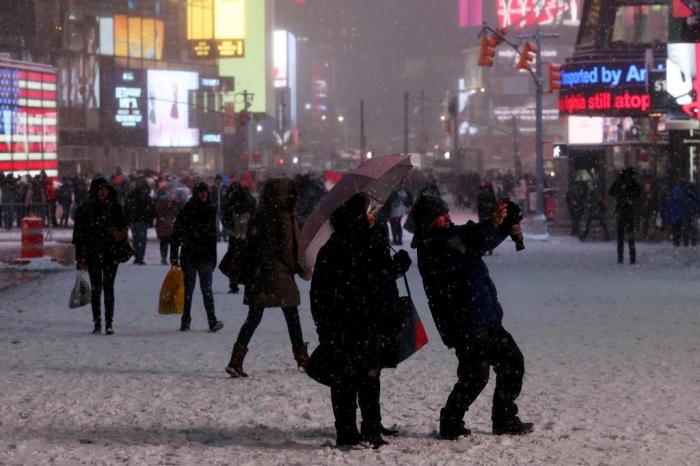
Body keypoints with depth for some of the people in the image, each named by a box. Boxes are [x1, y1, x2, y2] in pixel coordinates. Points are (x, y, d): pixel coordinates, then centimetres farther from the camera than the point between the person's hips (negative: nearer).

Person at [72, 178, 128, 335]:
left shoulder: (114, 207, 7)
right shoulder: (85, 209, 2)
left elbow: (123, 226, 15)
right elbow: (79, 233, 1)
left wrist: (122, 234, -9)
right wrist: (80, 256, -4)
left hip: (111, 253, 0)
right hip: (93, 254, 0)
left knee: (108, 288, -4)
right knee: (96, 288, 3)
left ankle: (109, 323, -2)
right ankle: (97, 323, 9)